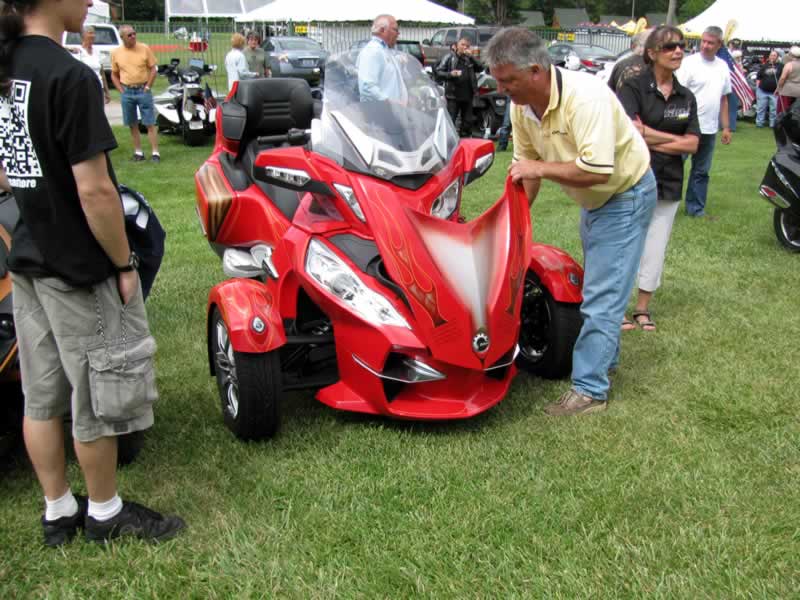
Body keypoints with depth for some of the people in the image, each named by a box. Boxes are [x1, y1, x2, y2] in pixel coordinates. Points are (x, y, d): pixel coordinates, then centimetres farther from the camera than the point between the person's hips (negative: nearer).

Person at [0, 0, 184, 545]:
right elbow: (94, 190, -23)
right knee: (96, 400, 9)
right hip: (79, 268, -8)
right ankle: (105, 514, 26)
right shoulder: (70, 76, -21)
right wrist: (124, 264, -12)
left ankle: (58, 511, 30)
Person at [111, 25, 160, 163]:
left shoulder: (144, 49, -3)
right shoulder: (116, 53, 2)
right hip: (126, 92, 2)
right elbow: (114, 75, 9)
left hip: (143, 90, -2)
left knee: (150, 124, -2)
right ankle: (138, 152, 17)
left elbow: (153, 70, 1)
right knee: (133, 125, 8)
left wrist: (147, 87, -5)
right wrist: (121, 91, -1)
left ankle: (155, 152, 0)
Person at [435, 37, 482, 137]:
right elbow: (438, 72, -2)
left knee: (467, 122, 10)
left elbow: (480, 68, 2)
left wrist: (471, 57, -7)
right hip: (453, 95, -4)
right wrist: (450, 74, -18)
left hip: (467, 96, 4)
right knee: (450, 121, -9)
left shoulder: (469, 58, 13)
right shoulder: (449, 57, 2)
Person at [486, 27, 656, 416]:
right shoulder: (521, 106, -10)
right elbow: (524, 166, 2)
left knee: (602, 295, -10)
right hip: (592, 200, 8)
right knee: (597, 284, 21)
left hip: (625, 196, -8)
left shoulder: (586, 97, -34)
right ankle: (605, 357, 39)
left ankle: (589, 390, -4)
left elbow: (597, 170, -40)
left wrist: (540, 168, -31)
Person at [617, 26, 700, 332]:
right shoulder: (633, 88, -6)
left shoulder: (686, 97, 9)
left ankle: (643, 309, 23)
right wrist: (674, 138, -9)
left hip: (669, 184, 5)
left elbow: (692, 144, 1)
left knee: (655, 249, 10)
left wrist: (650, 141, -10)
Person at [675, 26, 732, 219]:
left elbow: (723, 99, 17)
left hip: (709, 130, 6)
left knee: (701, 171, 13)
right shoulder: (689, 63, -8)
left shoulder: (723, 67, 10)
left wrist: (726, 127, 13)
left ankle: (695, 208, 23)